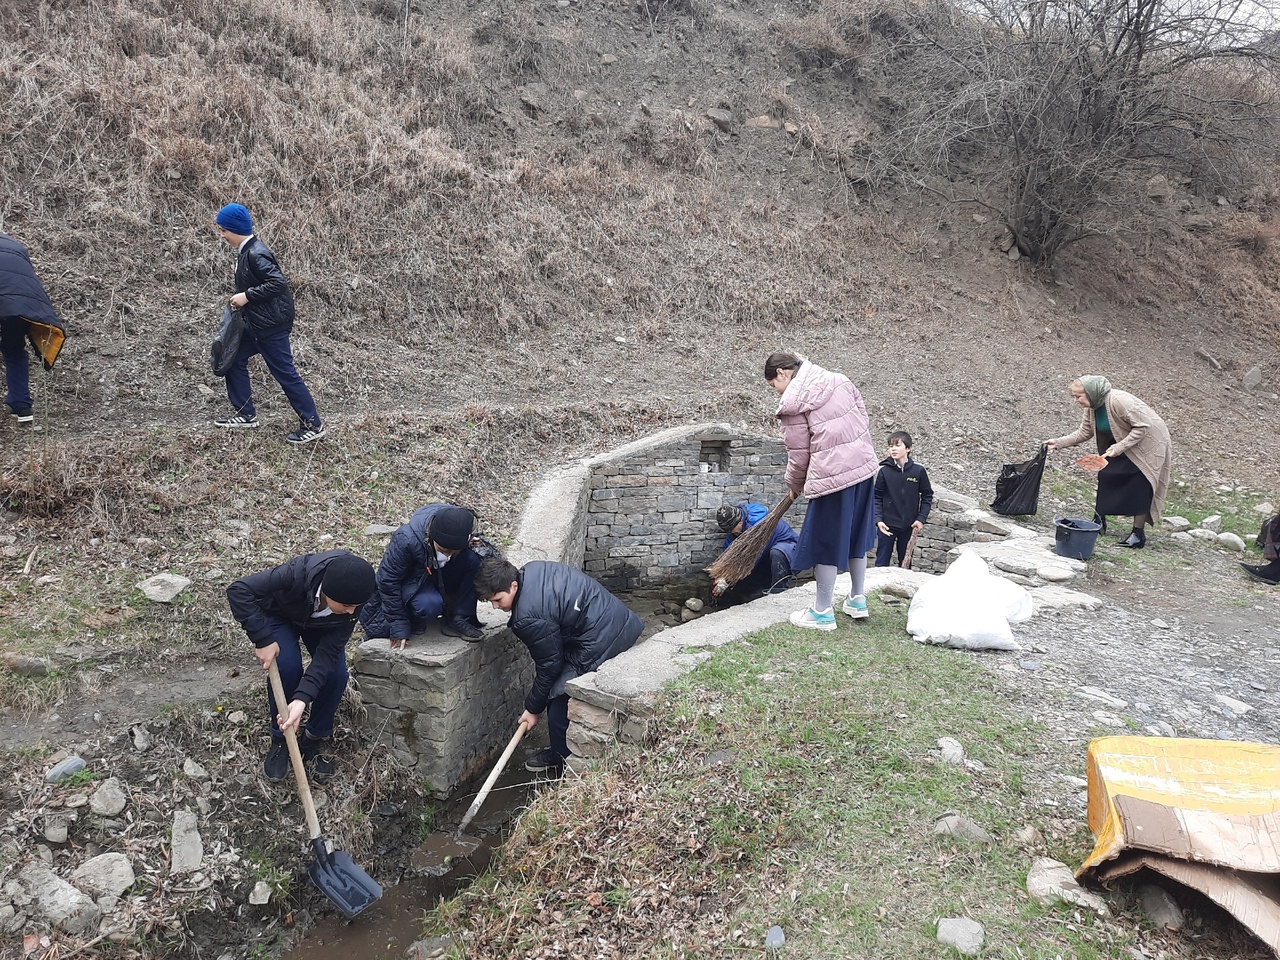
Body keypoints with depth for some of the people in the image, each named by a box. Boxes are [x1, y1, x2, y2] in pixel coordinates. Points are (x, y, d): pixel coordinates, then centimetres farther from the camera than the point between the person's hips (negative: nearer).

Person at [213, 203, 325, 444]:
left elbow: (278, 283, -28)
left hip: (271, 325, -11)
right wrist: (241, 297, 8)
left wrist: (247, 296, -22)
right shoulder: (246, 250, 11)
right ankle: (245, 415, 26)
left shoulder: (256, 254, -20)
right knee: (234, 359, 16)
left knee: (285, 373, -5)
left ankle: (312, 425, 2)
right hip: (257, 322, 11)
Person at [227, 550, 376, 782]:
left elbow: (328, 652, -33)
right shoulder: (298, 573, -45)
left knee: (336, 673, -18)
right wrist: (263, 639, -41)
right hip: (280, 615, -2)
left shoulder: (351, 600, -34)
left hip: (320, 623, 2)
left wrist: (302, 698, -43)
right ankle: (280, 740, -2)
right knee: (287, 667, -25)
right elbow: (239, 590, -42)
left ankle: (315, 739, 6)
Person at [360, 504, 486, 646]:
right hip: (414, 580, -4)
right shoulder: (406, 540, -35)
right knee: (429, 605, -38)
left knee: (474, 559, -27)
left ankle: (458, 621, -17)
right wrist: (399, 629, -22)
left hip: (445, 578, 4)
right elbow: (388, 580, -24)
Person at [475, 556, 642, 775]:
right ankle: (560, 753, 34)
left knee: (560, 708, -3)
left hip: (601, 640, -11)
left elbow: (550, 664, -12)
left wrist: (533, 708, 3)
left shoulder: (528, 617, -23)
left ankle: (564, 769, 14)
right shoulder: (531, 569, 2)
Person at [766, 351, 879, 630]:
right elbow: (862, 416, 13)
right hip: (864, 466, 7)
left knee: (826, 543, 5)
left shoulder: (792, 403, -8)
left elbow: (799, 455, -4)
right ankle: (858, 600, 33)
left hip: (832, 476, -7)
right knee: (855, 534, 21)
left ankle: (822, 612, 14)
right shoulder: (838, 379, 10)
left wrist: (795, 486, 14)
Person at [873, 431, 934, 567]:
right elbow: (877, 498, -1)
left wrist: (921, 519, -3)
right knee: (881, 563, 2)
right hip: (887, 525, -1)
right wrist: (878, 519, -10)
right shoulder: (884, 471, -6)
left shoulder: (918, 471, -5)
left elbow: (927, 496, 4)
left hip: (909, 526, 1)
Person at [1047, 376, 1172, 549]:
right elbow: (1084, 433, 1)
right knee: (1107, 475, 1)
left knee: (1140, 487, -9)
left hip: (1149, 443, -8)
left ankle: (1138, 533, -2)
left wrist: (1119, 447, -32)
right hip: (1122, 445, 8)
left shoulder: (1119, 401, -32)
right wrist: (1058, 443, -9)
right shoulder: (1092, 408, -6)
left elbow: (1143, 426, -29)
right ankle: (1099, 521, 11)